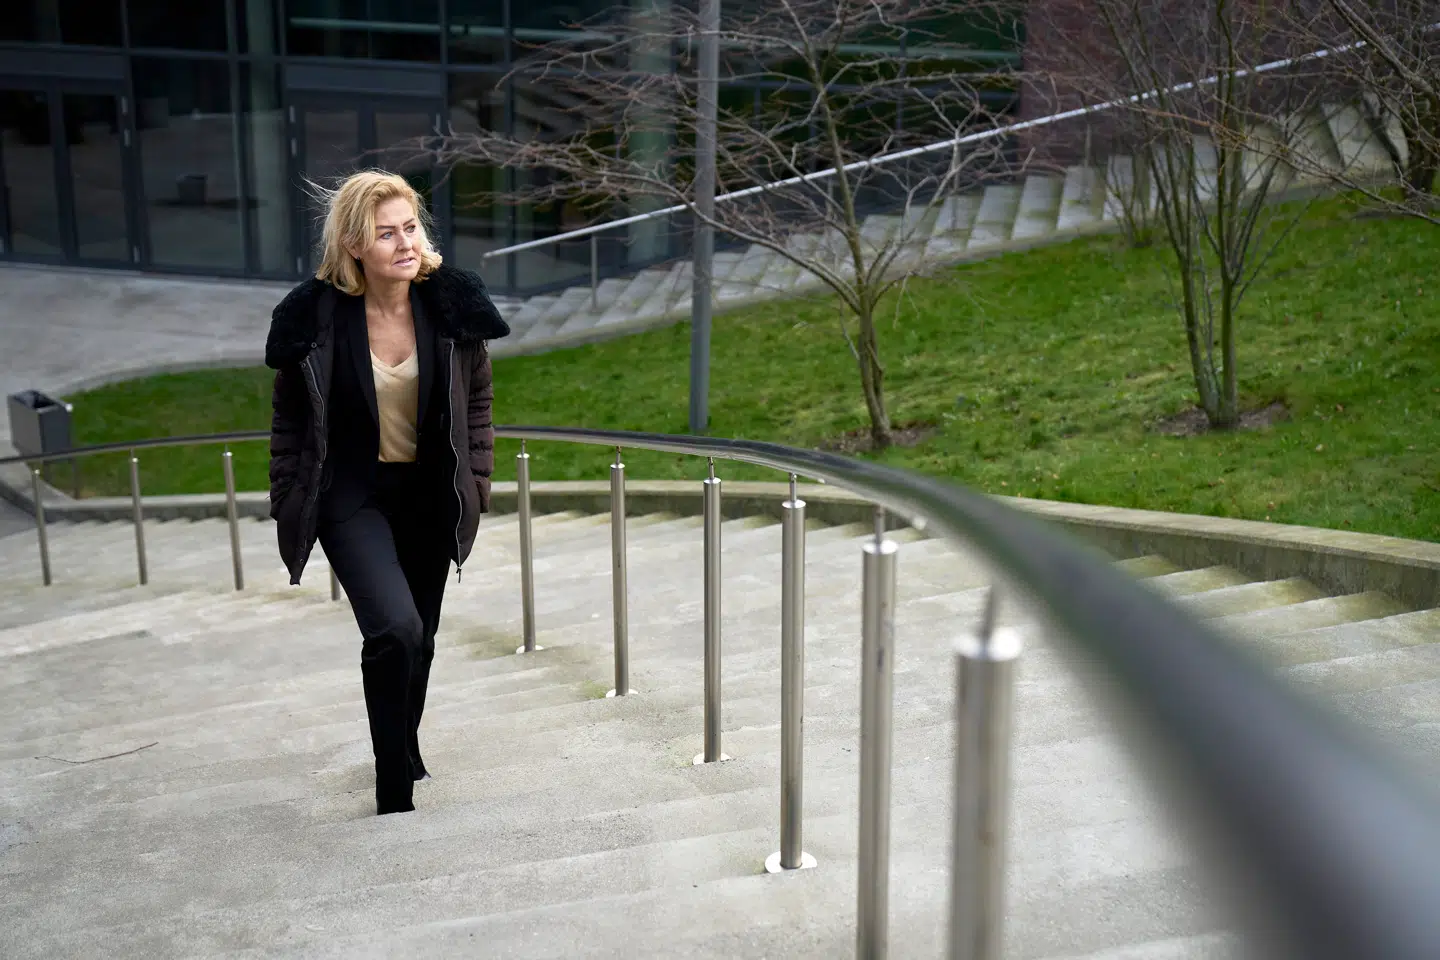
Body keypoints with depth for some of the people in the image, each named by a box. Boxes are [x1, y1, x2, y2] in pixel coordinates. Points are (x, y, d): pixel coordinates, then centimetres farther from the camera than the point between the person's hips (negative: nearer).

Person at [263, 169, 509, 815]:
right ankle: (393, 793, -8)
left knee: (420, 637, 17)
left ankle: (406, 751, 44)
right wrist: (289, 505, -1)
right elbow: (290, 417, -4)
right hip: (352, 495, -4)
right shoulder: (316, 316, -17)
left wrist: (476, 479, 4)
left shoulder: (451, 304, -10)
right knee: (394, 628, -23)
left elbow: (477, 397, 5)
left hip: (429, 496, 4)